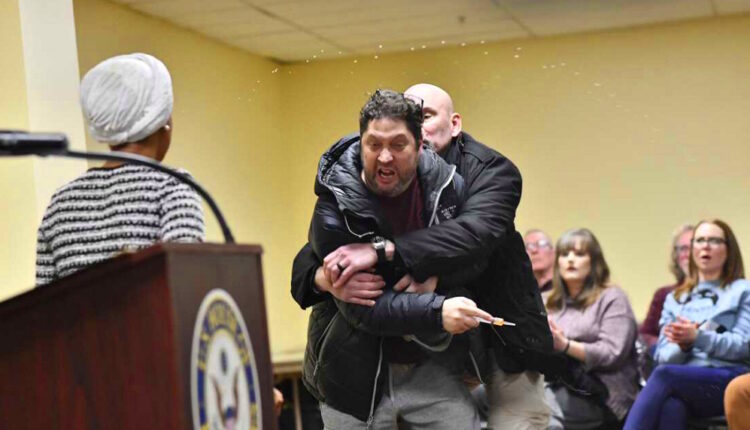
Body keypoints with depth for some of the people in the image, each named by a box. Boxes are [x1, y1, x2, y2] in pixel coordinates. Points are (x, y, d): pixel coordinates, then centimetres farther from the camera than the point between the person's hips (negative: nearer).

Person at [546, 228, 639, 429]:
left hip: (599, 395, -5)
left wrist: (565, 345, -19)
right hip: (557, 386, 5)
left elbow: (612, 353, -9)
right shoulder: (554, 303, 23)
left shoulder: (612, 298, 4)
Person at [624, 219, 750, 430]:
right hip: (683, 384, 3)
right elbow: (663, 356, 15)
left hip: (728, 381, -3)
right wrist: (682, 345, -9)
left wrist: (698, 337, -16)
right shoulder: (674, 299, 25)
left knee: (664, 374, -34)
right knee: (671, 407, -37)